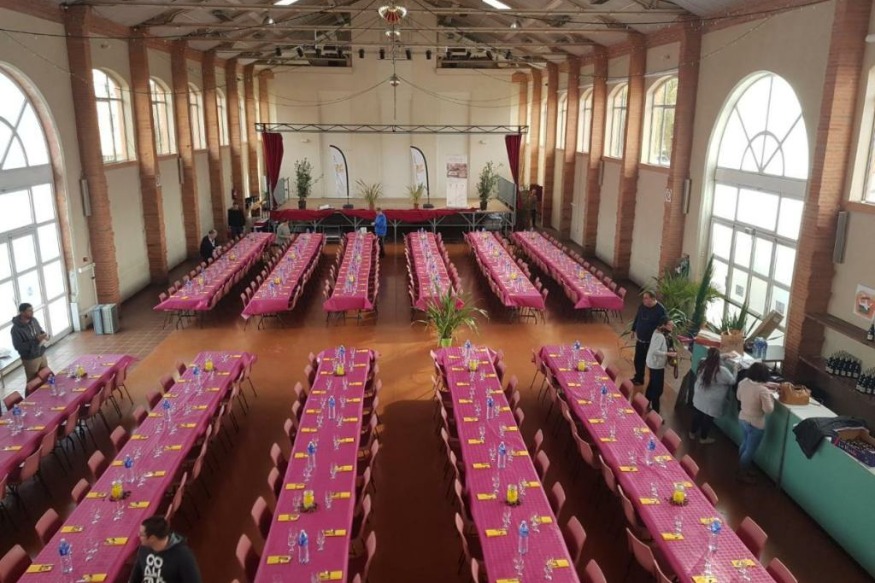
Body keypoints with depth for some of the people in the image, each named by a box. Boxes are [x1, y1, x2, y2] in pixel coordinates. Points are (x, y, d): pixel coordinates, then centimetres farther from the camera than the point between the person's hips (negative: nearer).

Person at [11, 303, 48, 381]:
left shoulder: (34, 320, -5)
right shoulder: (16, 329, -24)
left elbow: (40, 330, 13)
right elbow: (18, 347, -25)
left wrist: (45, 335, -11)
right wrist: (36, 340, -32)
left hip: (41, 354, 6)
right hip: (30, 359, -6)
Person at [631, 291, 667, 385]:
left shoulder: (660, 310, -20)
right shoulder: (642, 306, 1)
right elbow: (637, 318, 16)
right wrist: (633, 330, 22)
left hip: (652, 342, -6)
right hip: (640, 339, 6)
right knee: (638, 360, 17)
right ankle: (639, 378, 36)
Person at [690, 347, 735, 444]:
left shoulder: (703, 364, -11)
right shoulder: (722, 371, -27)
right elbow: (732, 381, -10)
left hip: (699, 397, 5)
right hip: (711, 401, -5)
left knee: (697, 415, 23)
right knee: (708, 419, 15)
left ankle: (692, 433, 40)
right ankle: (703, 438, 31)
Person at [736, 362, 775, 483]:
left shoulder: (743, 383, -7)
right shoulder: (763, 390, -29)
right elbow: (768, 409, -23)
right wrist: (770, 396, -10)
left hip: (742, 418, 7)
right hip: (755, 424, -7)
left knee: (744, 445, 27)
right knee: (750, 450, 10)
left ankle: (742, 467, 44)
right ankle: (743, 474, 24)